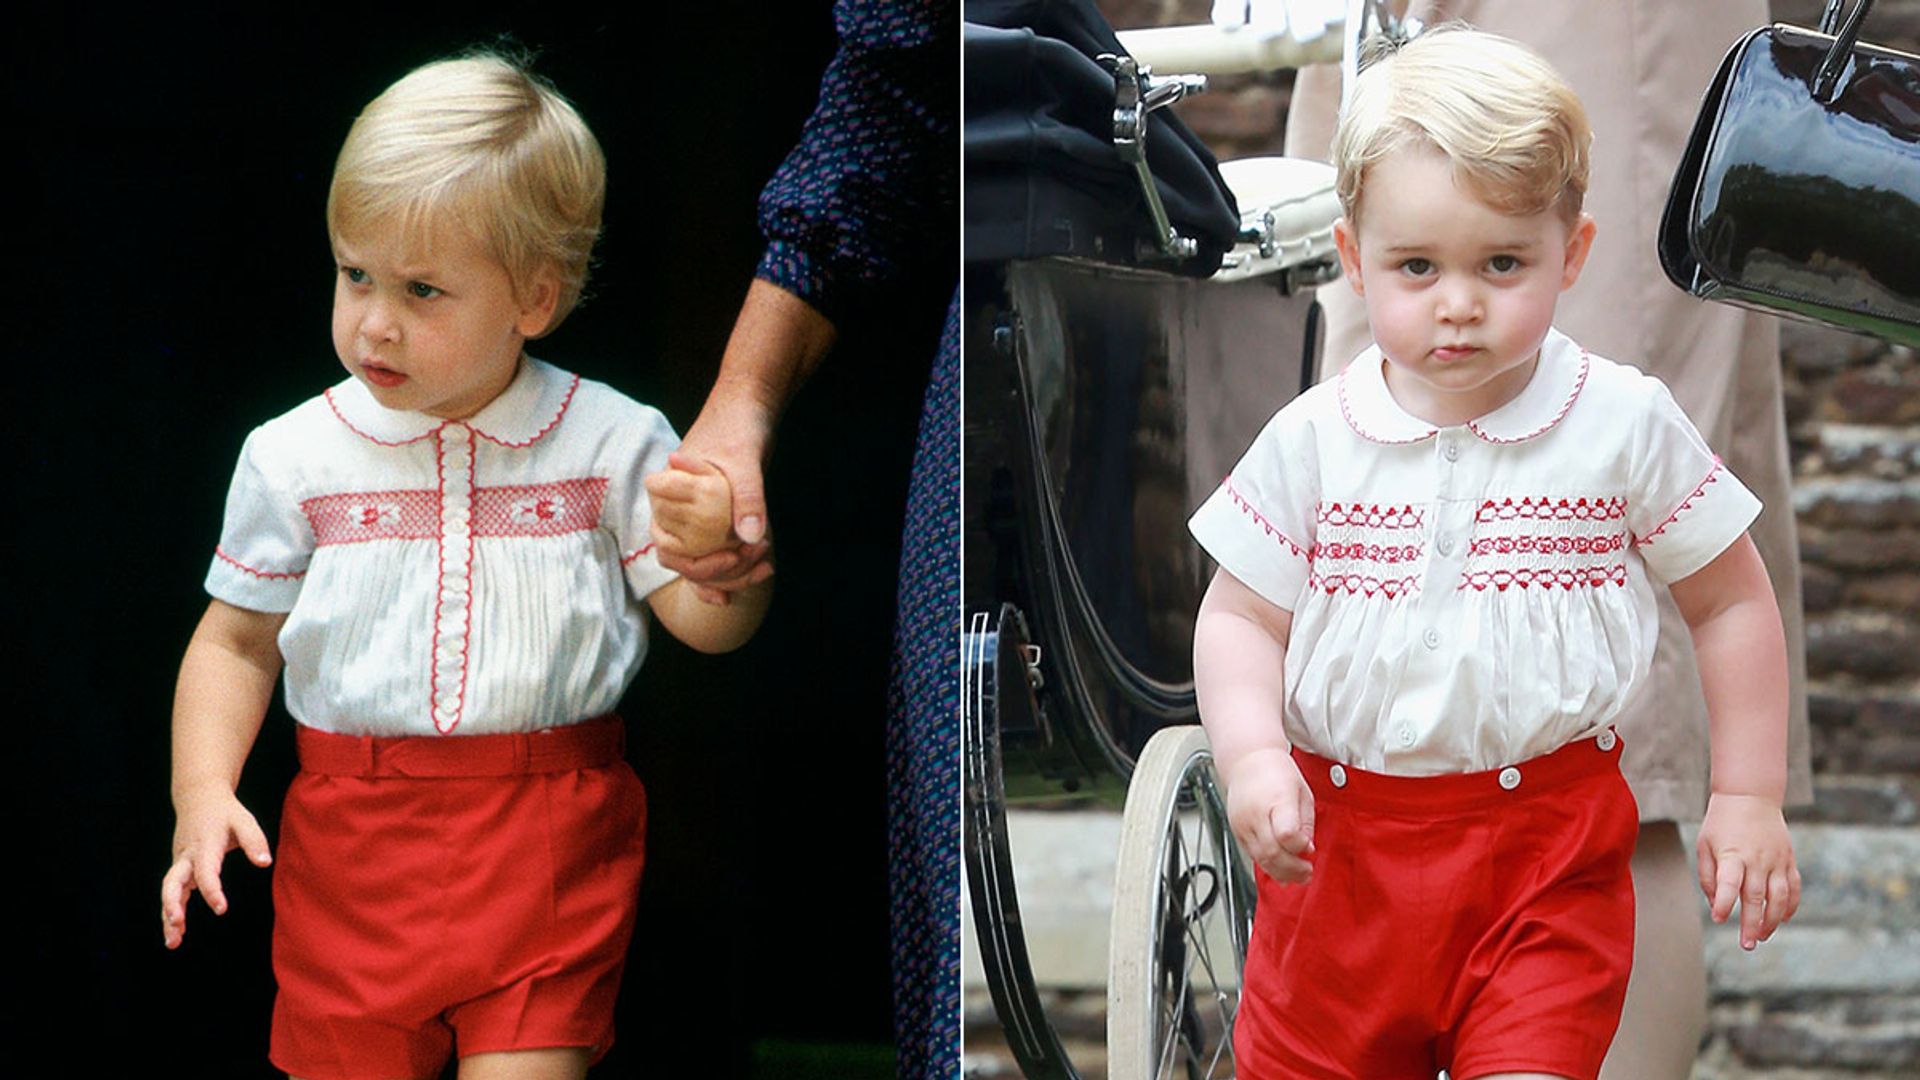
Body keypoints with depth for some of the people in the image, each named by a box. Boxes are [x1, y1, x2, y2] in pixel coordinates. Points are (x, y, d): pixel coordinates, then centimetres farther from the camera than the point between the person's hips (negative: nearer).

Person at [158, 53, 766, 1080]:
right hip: (352, 839, 2)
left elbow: (707, 627, 2)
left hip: (551, 840, -1)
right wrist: (201, 788, -5)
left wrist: (718, 552, -20)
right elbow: (236, 642, 9)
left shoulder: (613, 444, -2)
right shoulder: (294, 458, 1)